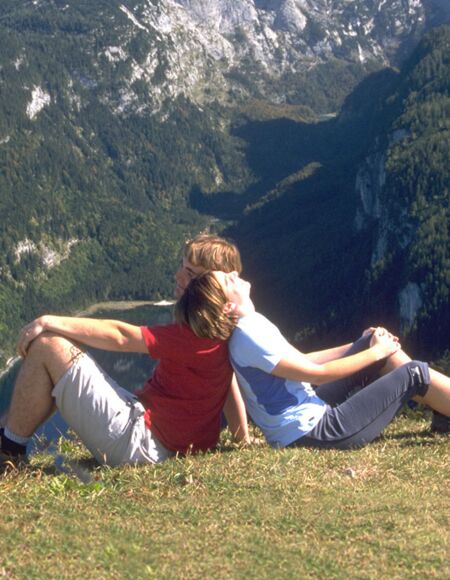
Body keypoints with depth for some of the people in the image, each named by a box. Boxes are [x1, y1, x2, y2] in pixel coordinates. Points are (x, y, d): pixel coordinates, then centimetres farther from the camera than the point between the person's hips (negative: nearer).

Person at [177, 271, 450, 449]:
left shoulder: (251, 324, 6)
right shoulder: (250, 338, -24)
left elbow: (299, 362, 13)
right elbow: (318, 373, -19)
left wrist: (363, 344, 12)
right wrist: (375, 352, -7)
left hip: (313, 411, 10)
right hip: (314, 431, -10)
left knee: (381, 343, 10)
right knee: (415, 374, -7)